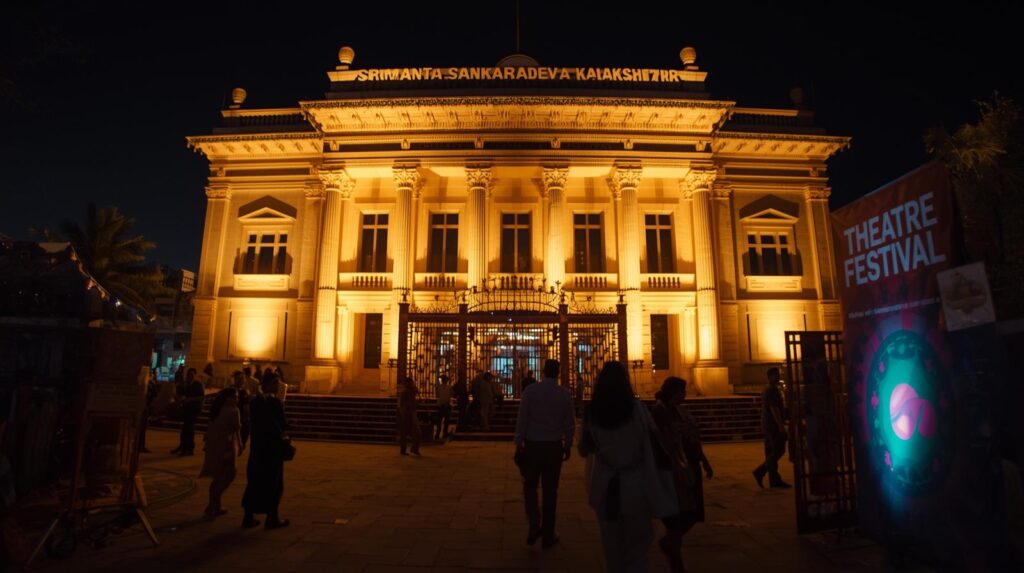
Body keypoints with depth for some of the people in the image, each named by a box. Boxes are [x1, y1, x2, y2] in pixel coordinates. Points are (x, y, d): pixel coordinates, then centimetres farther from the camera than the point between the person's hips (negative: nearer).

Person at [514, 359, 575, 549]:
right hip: (554, 446, 1)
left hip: (532, 445, -1)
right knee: (550, 490, 11)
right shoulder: (565, 394, -5)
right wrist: (568, 446, 12)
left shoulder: (530, 391, -8)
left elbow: (521, 419, -8)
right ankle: (548, 535, 19)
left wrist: (518, 444, 1)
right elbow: (570, 424, 0)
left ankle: (534, 525, 2)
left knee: (530, 486, 17)